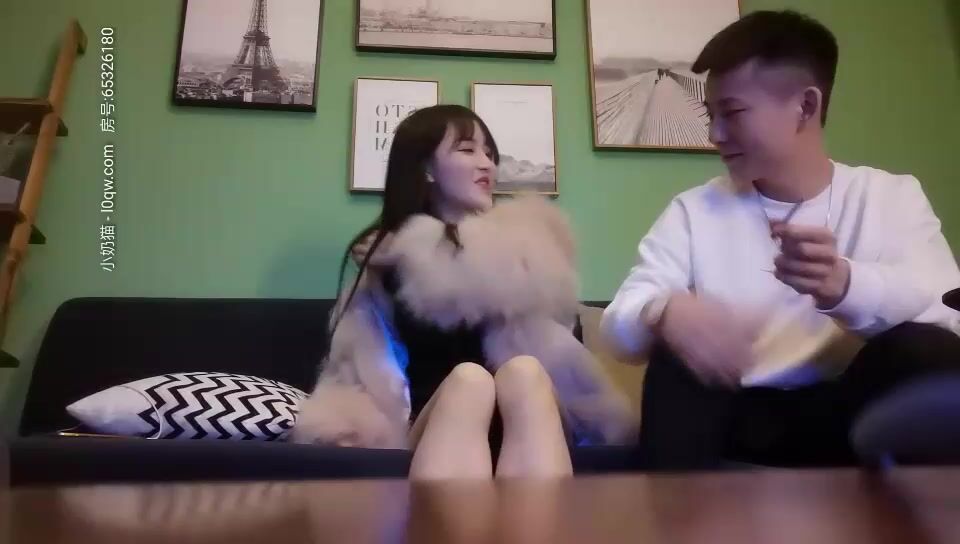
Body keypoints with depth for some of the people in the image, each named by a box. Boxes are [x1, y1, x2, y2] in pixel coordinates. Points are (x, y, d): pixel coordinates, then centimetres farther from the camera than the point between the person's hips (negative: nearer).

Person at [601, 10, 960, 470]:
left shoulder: (892, 196, 3)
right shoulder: (693, 210, 1)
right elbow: (619, 319, -11)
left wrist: (844, 285, -36)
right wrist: (666, 311, -36)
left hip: (848, 410, 1)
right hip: (739, 412, 0)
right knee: (678, 358, -28)